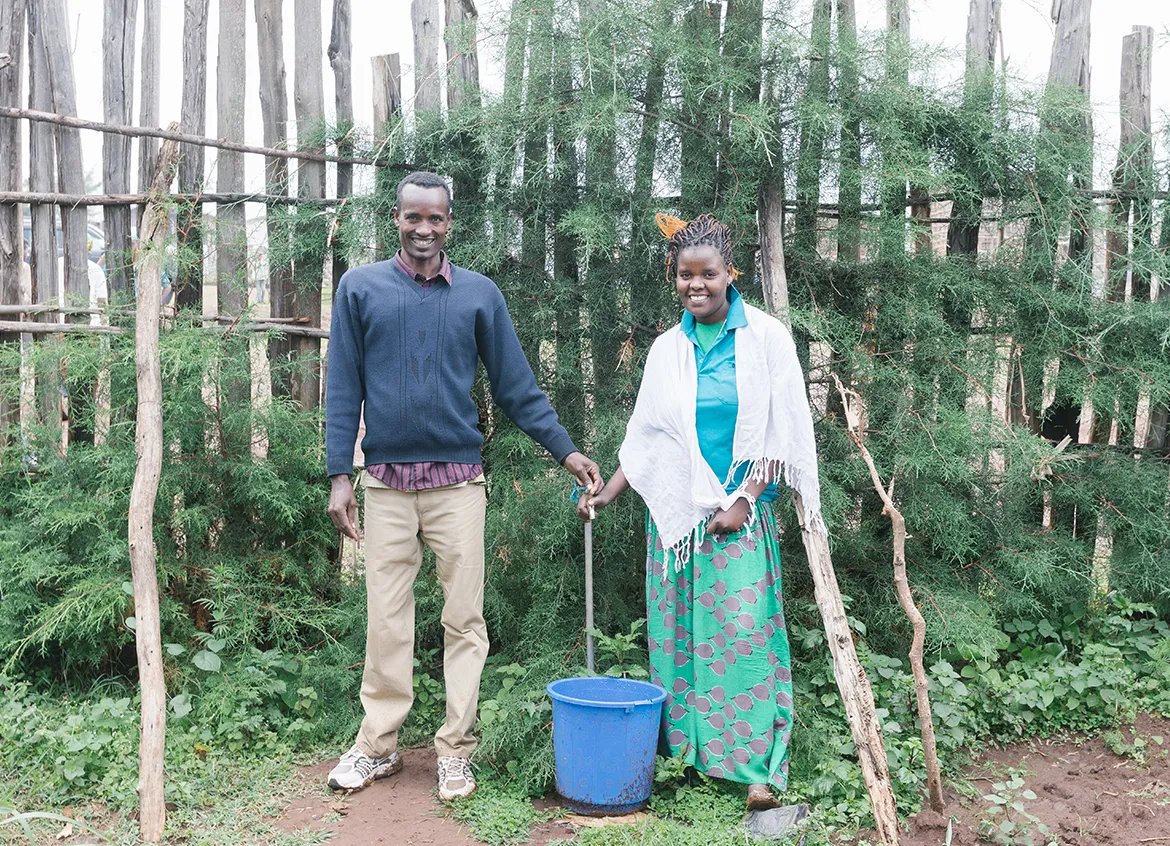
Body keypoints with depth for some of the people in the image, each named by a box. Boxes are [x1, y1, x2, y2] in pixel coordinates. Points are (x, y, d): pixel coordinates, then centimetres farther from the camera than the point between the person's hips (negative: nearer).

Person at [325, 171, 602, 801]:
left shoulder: (479, 294, 5)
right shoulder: (360, 288, 5)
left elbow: (516, 385, 8)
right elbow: (343, 387, 4)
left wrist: (565, 450, 2)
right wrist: (339, 475, -2)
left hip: (458, 482, 0)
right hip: (386, 482, 0)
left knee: (464, 619, 3)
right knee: (386, 620, 6)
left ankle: (455, 750, 14)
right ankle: (378, 744, 20)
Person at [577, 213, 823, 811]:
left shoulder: (765, 337, -1)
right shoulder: (667, 348, 9)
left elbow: (782, 432, -2)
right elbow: (645, 438, 12)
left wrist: (743, 500, -9)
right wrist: (606, 494, 0)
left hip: (742, 510, -3)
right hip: (675, 510, 4)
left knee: (743, 629, -7)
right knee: (678, 631, 5)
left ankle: (758, 765, -1)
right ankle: (685, 750, 15)